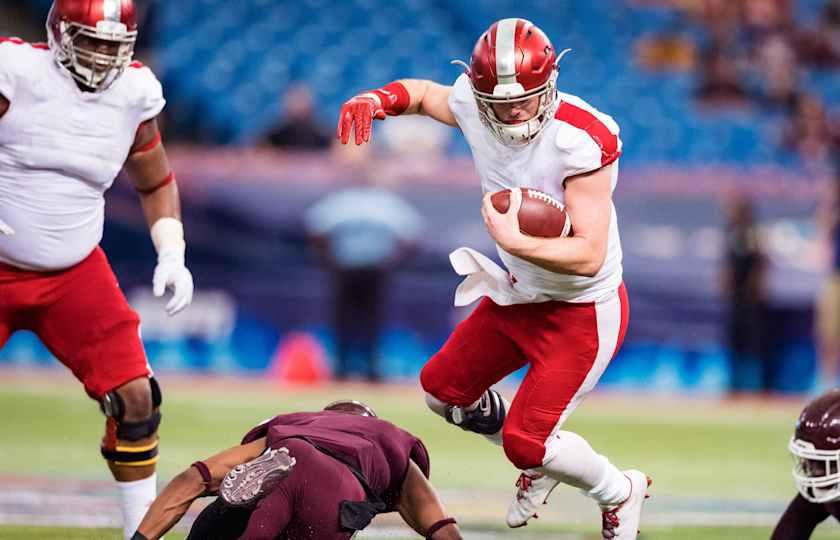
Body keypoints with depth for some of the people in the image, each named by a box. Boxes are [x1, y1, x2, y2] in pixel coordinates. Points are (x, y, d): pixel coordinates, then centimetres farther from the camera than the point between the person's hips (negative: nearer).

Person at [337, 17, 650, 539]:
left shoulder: (580, 139, -32)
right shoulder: (474, 106, -14)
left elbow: (589, 257, -34)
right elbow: (425, 94, 11)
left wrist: (515, 241, -45)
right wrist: (377, 100, -10)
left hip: (584, 310, -8)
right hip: (519, 295, 8)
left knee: (526, 441, -9)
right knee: (444, 389, 17)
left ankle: (620, 492, 19)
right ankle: (540, 462, 39)